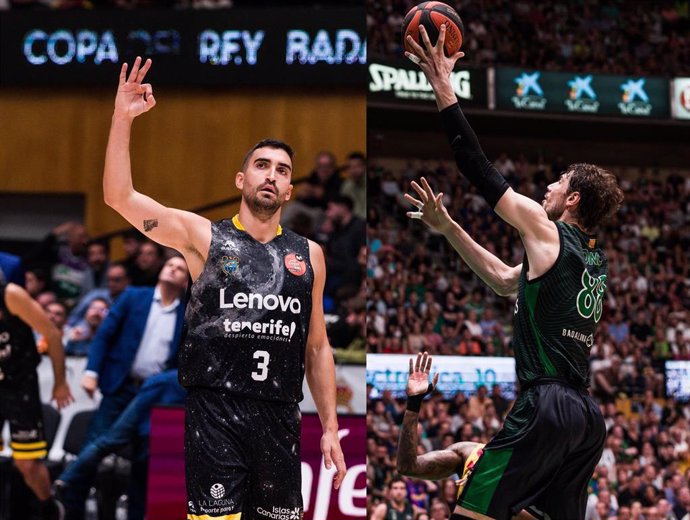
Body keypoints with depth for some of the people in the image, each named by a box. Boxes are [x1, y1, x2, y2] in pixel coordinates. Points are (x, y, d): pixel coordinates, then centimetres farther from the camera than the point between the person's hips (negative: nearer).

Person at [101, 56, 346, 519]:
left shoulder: (308, 255, 14)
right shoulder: (205, 237, 6)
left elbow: (317, 346, 17)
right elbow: (119, 196, -2)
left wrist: (330, 427, 11)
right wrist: (123, 119, -12)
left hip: (279, 418, 3)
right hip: (214, 411, -3)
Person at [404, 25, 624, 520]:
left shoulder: (547, 231, -3)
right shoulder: (595, 257, 19)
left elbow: (480, 170, -2)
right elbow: (506, 281, 30)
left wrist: (443, 88, 3)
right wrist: (447, 228, 27)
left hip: (546, 407, -9)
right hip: (588, 416, 9)